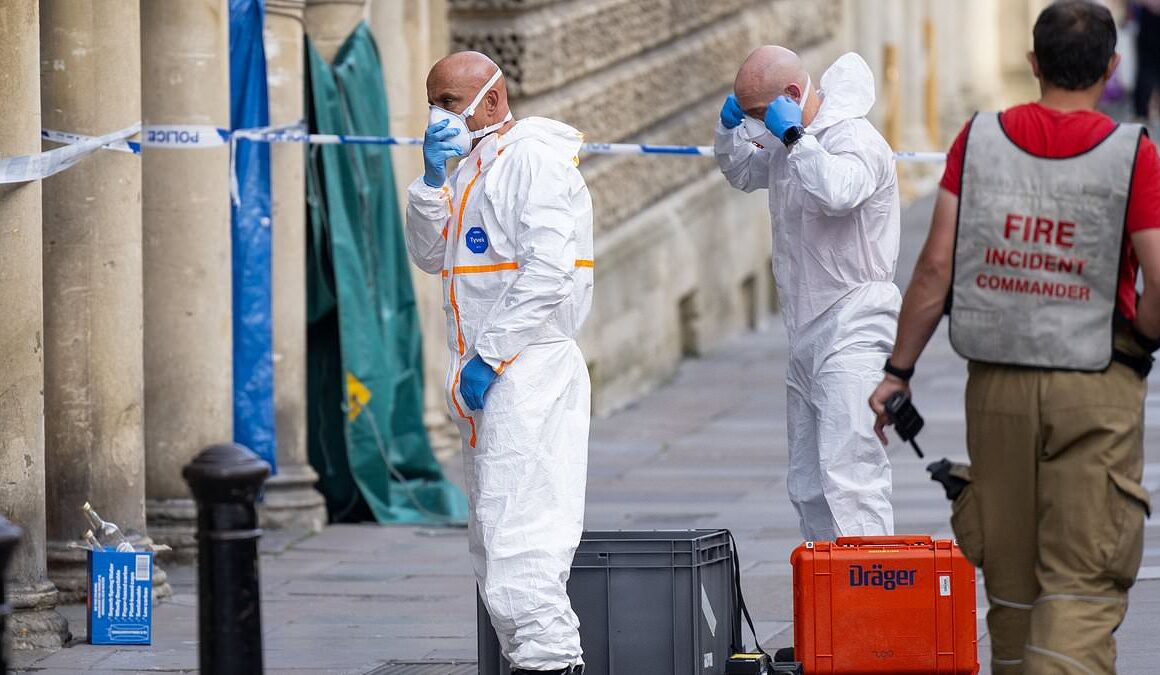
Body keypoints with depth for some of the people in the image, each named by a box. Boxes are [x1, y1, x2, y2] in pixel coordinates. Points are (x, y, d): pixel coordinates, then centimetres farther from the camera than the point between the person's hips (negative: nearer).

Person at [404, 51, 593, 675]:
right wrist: (432, 179, 4)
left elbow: (548, 271, -20)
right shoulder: (472, 167, 20)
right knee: (493, 548, 10)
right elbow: (430, 254, 18)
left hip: (529, 371, -10)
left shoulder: (532, 160, -10)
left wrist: (489, 357, -19)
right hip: (489, 382, 10)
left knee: (518, 540, -16)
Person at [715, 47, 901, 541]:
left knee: (848, 474, -19)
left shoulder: (857, 141, -14)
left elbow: (836, 192, -36)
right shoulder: (787, 143, 14)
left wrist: (794, 135, -24)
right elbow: (742, 173, 34)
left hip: (852, 331, -10)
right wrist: (730, 127, 14)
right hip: (807, 336, 10)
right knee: (807, 486, 10)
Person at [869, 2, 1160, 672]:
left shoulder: (980, 140, 0)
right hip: (1097, 390, -3)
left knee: (1011, 576, 15)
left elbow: (936, 268, -2)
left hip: (997, 385, 3)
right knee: (1082, 583, -3)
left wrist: (897, 371, 4)